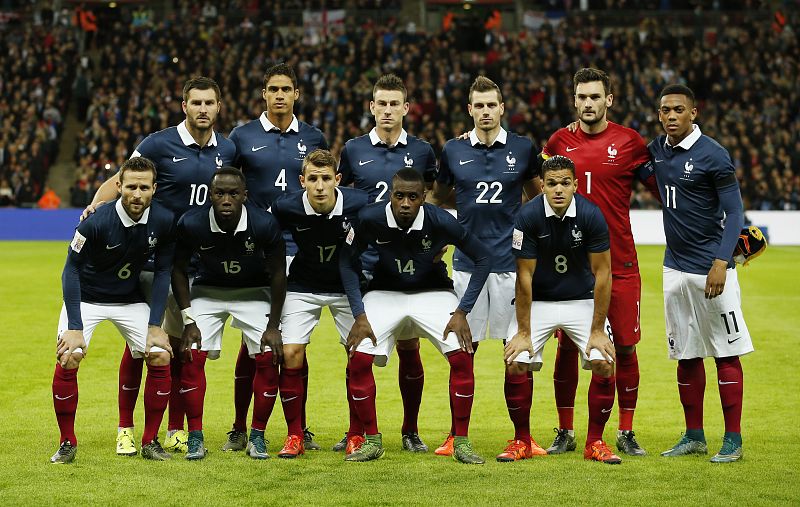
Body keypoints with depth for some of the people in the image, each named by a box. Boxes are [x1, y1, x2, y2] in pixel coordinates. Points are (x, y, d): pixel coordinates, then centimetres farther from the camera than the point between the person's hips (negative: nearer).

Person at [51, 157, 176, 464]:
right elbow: (72, 269, -19)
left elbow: (162, 272, -7)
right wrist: (75, 327, -24)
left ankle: (150, 441, 3)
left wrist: (155, 326, -12)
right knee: (67, 360, -20)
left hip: (131, 299, 3)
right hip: (86, 297, -3)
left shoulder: (164, 221, -18)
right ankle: (67, 444, -3)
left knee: (160, 357, -12)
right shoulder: (96, 222, -28)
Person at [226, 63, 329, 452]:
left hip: (301, 249, 2)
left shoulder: (313, 139, 9)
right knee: (252, 340, 0)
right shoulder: (243, 137, 3)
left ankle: (300, 428, 13)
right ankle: (239, 428, 8)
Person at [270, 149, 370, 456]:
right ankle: (295, 434, 2)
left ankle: (356, 434, 11)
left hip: (347, 286, 0)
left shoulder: (359, 204, -22)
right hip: (302, 287, 0)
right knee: (291, 354, -11)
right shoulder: (286, 207, -22)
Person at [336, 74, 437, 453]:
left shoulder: (421, 151, 5)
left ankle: (411, 431, 12)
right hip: (363, 264, 0)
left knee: (409, 347, 2)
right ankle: (356, 430, 11)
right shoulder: (353, 150, 6)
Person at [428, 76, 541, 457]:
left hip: (511, 263, 0)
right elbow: (436, 197, 18)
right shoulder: (453, 151, 5)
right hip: (467, 263, 1)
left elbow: (537, 193, 19)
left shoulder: (522, 149, 4)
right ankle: (457, 435, 10)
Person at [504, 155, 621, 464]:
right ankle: (521, 441, 4)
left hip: (581, 300, 0)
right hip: (537, 301, 0)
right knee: (516, 365, -15)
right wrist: (523, 333, -14)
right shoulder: (529, 216, -20)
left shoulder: (591, 215, -19)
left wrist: (597, 331, -14)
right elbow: (524, 276, -15)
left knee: (604, 364, -15)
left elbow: (602, 274, -14)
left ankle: (595, 443, 2)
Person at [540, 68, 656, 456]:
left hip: (619, 263, -1)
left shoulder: (629, 141, 0)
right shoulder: (559, 141, 5)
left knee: (625, 347, 1)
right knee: (567, 346, 3)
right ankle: (565, 432, 14)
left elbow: (661, 188, 7)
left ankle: (626, 433, 12)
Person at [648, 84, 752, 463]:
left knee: (726, 352, -2)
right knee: (686, 354, 11)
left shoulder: (712, 155, -12)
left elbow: (734, 213, -12)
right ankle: (694, 436, 20)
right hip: (675, 267, 7)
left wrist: (721, 263, -22)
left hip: (711, 269, -7)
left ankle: (733, 439, 3)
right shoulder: (657, 149, 7)